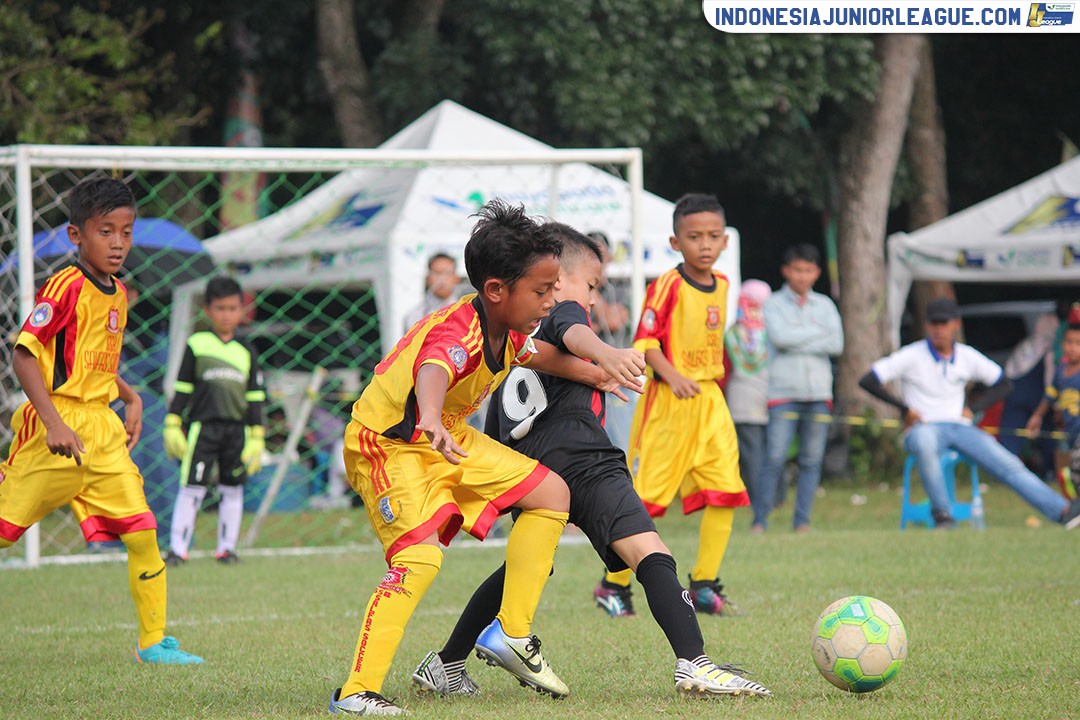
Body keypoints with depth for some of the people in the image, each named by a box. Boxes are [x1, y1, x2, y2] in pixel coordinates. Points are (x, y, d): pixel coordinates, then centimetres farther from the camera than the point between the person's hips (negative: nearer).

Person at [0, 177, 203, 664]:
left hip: (102, 430, 7)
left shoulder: (118, 294, 12)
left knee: (142, 533, 0)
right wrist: (54, 425, -23)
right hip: (58, 429, -7)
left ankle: (153, 642, 8)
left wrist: (131, 398, 13)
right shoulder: (66, 288, -14)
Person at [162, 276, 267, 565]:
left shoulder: (246, 352, 9)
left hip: (237, 430, 3)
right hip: (202, 425, -3)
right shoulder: (196, 345, 2)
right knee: (192, 487, -6)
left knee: (232, 488, 5)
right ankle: (177, 548, -2)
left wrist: (256, 438, 6)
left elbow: (254, 398, 11)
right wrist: (172, 425, 0)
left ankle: (227, 547, 14)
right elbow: (182, 389, 4)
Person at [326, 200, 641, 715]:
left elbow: (536, 354, 23)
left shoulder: (509, 331, -4)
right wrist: (432, 423, -79)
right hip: (386, 444, -10)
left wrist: (597, 375, 36)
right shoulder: (457, 333, -33)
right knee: (419, 557, -28)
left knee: (552, 495, 9)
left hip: (446, 439, 10)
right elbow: (432, 373, -57)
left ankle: (510, 634, 13)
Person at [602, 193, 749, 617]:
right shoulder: (667, 286, -12)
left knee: (725, 493, -4)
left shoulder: (721, 285, 10)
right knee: (643, 496, -2)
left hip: (709, 400, 7)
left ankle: (705, 586, 5)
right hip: (667, 404, -6)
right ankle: (614, 583, 11)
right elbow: (645, 342, -14)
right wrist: (672, 376, -25)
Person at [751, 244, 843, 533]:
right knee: (775, 458, -11)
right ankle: (760, 519, -6)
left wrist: (797, 343, -6)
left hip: (818, 393, 3)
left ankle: (802, 520, 4)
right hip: (784, 391, -3)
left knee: (812, 460, -1)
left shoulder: (825, 305, 14)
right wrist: (818, 332, -4)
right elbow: (780, 337, -13)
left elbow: (837, 344, 0)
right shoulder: (774, 304, 6)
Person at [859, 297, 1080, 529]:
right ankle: (942, 514, -36)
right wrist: (904, 407, -12)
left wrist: (973, 409, 7)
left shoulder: (968, 357, 8)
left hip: (961, 428, 3)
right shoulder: (912, 356, -3)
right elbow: (867, 381, -9)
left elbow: (1002, 384, 22)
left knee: (1008, 464, -17)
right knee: (924, 444, -42)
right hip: (923, 429, -3)